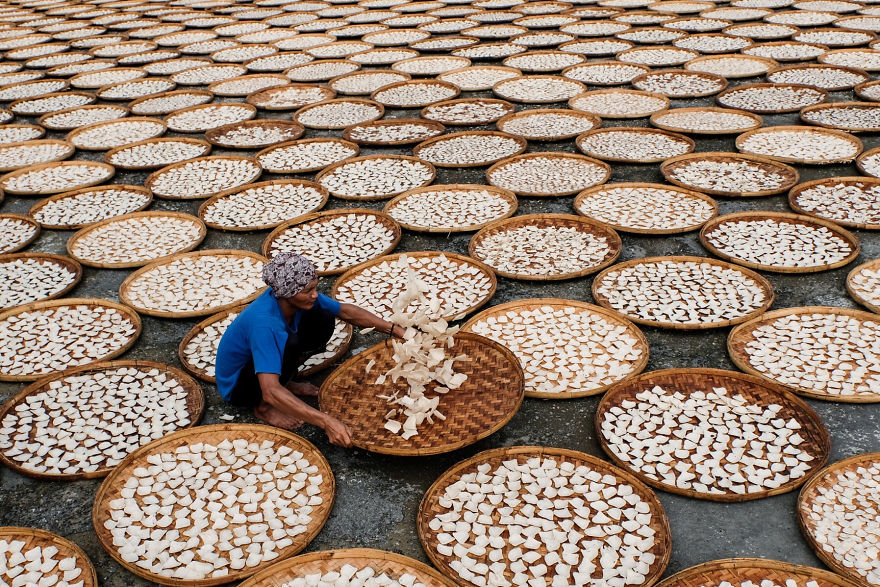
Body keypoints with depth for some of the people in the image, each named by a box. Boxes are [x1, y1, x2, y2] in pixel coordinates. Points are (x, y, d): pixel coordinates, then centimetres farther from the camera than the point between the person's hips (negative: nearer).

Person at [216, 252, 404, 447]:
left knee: (323, 318, -9)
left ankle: (286, 381, 5)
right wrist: (326, 422, -51)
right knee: (290, 344, -36)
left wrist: (395, 330, -6)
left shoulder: (295, 296, -17)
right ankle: (262, 407, -12)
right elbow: (271, 392, -46)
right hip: (236, 385, -7)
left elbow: (346, 311, -2)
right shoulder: (264, 324, -39)